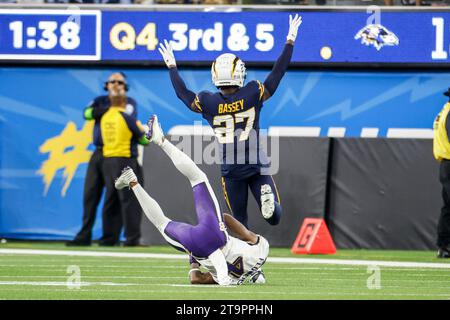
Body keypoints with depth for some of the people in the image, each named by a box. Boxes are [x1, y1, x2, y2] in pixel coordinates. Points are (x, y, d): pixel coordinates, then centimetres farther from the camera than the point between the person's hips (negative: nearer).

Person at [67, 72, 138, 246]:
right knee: (90, 194, 3)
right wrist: (109, 108, -12)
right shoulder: (100, 101, 15)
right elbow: (87, 113, -6)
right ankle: (84, 236, 7)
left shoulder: (129, 103, 4)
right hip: (98, 154, 5)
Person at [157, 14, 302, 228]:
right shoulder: (253, 94, -9)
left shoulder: (208, 103, -6)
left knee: (240, 220, 12)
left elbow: (182, 93, 12)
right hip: (257, 166, -1)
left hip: (231, 170, 1)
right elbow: (277, 74, -1)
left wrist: (172, 66, 27)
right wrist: (290, 41, 8)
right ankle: (267, 198, -31)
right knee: (274, 217, 0)